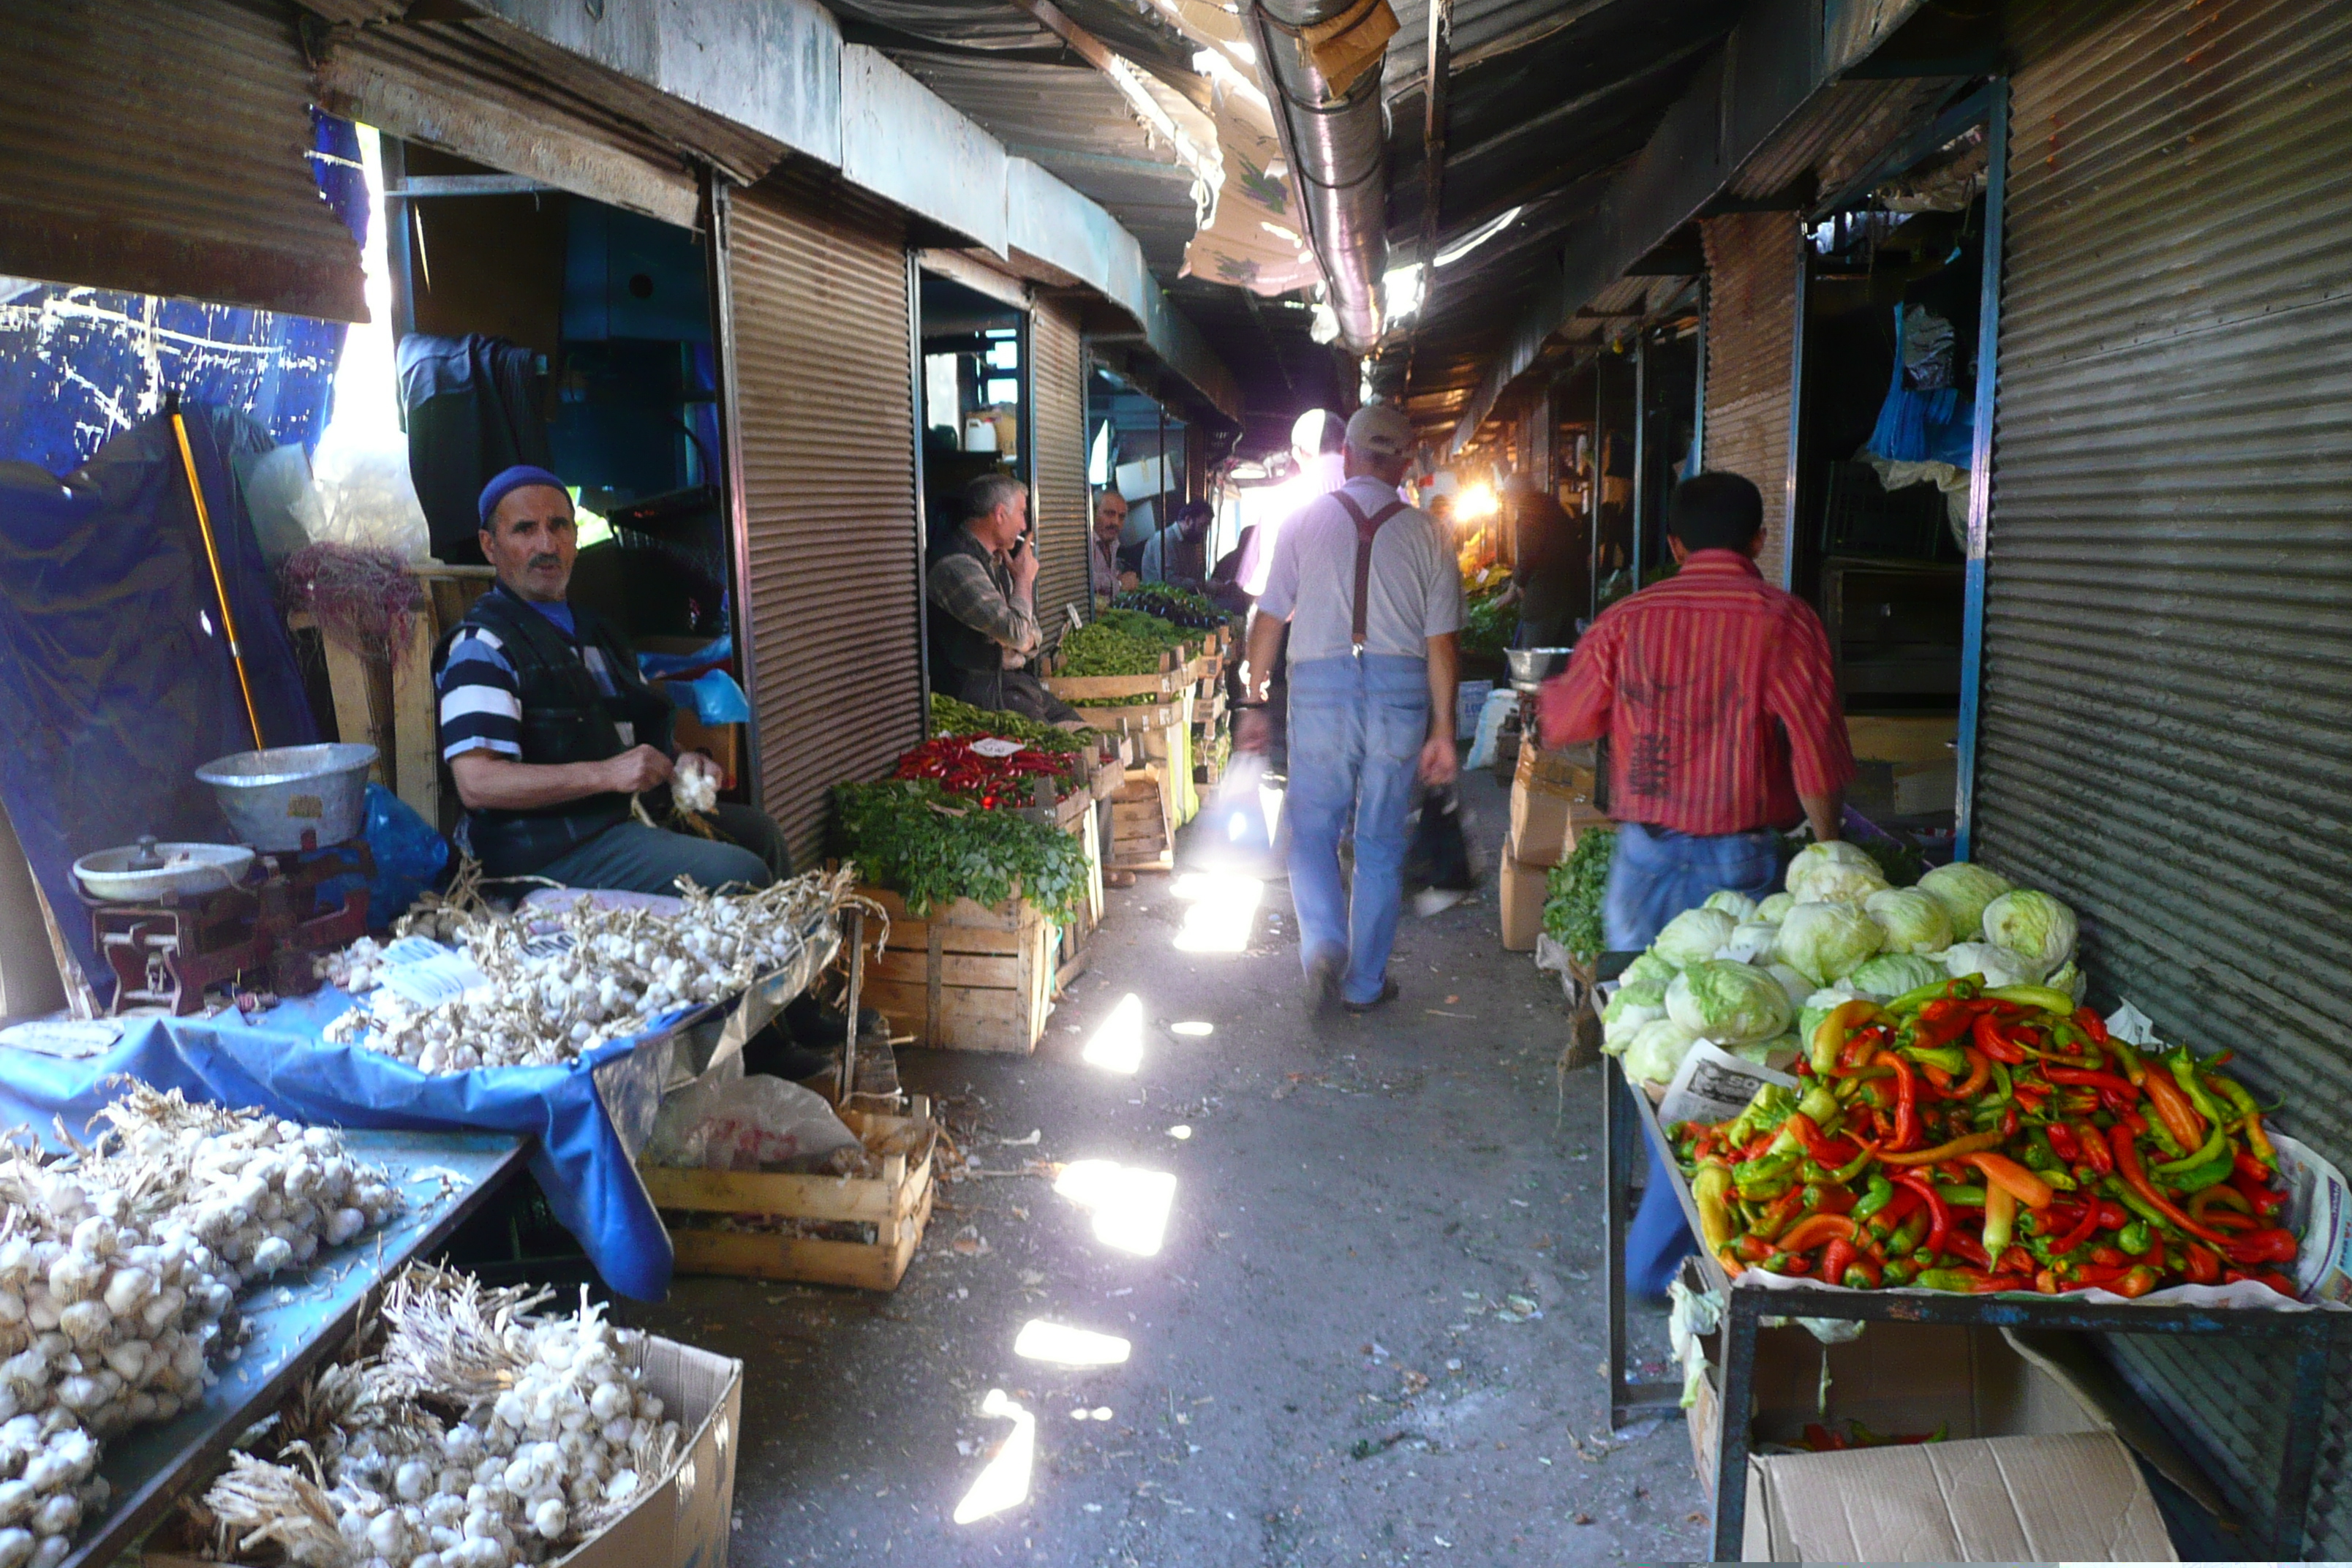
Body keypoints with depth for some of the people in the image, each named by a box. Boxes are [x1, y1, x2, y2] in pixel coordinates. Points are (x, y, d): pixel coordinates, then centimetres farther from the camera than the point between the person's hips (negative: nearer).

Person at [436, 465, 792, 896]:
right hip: (549, 851, -9)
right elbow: (476, 783, -20)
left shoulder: (595, 631, 21)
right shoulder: (482, 646, -8)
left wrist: (683, 765, 4)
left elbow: (650, 733, 28)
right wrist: (607, 774, -26)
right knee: (738, 876, -24)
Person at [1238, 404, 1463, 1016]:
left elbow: (1269, 619, 3)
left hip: (1321, 685, -1)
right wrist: (1443, 731, 5)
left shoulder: (1306, 520, 4)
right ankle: (1366, 982, 20)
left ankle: (1324, 945, -11)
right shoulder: (1427, 535, 5)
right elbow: (1441, 643, 1)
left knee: (1312, 830, 10)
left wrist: (1255, 702, 11)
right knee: (1381, 841, 10)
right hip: (1400, 692, 1)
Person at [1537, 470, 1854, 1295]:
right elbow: (1818, 757, -10)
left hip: (1641, 858, 4)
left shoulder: (1626, 620, 3)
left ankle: (1657, 1190, 36)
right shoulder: (1783, 621, -6)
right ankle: (1662, 1254, 9)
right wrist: (1828, 853, 3)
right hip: (1739, 861, -3)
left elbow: (1561, 721, 14)